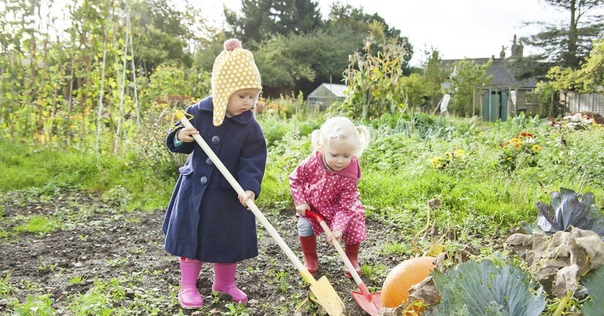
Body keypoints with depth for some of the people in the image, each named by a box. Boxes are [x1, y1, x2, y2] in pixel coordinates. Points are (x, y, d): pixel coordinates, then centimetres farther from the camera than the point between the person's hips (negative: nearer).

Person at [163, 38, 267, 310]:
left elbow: (252, 162, -15)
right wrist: (180, 137, -22)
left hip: (229, 193, 0)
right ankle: (188, 285, 25)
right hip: (195, 187, 0)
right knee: (192, 235, 9)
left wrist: (249, 187, -30)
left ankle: (224, 282, 34)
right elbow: (178, 144, 1)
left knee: (229, 238, 11)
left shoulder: (250, 126, -11)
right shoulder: (198, 112, -9)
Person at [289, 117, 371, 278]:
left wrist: (338, 228, -33)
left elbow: (345, 205, -24)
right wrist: (300, 202, -15)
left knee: (354, 228, -11)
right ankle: (310, 258, 13)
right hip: (311, 206, 1)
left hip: (336, 208, -1)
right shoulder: (313, 162, -28)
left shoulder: (350, 176, -29)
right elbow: (295, 178, -10)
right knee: (304, 226, -15)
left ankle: (352, 259, 20)